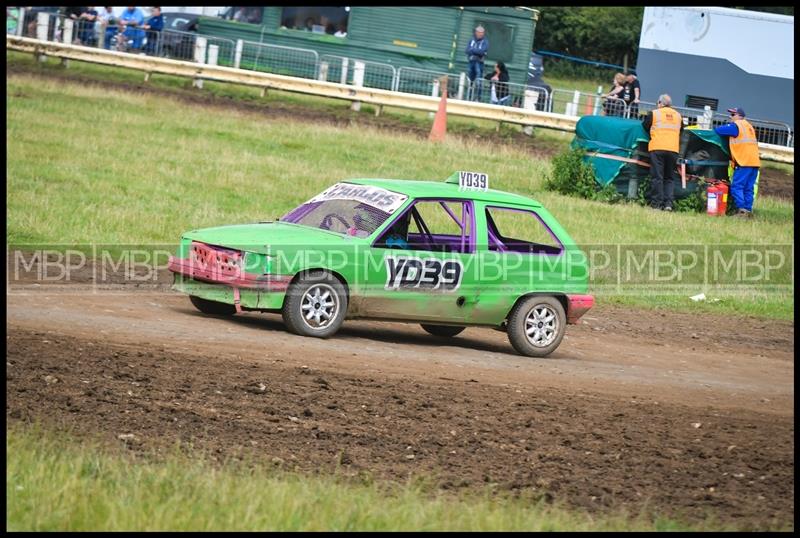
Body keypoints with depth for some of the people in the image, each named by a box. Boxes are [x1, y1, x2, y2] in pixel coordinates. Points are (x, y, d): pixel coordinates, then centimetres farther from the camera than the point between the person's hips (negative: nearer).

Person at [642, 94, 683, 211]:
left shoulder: (653, 114, 2)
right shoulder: (678, 115, 13)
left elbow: (645, 127, 10)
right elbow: (681, 129, 21)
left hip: (657, 149, -3)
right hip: (673, 149, 3)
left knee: (657, 177, -1)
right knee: (670, 178, 9)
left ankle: (656, 203, -6)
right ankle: (668, 203, -3)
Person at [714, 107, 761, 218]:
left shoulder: (736, 126, -5)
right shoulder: (749, 126, 21)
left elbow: (718, 130, -7)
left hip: (744, 162, -8)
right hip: (755, 162, 8)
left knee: (736, 187, -8)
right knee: (748, 188, 8)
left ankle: (741, 210, -17)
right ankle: (748, 210, 6)